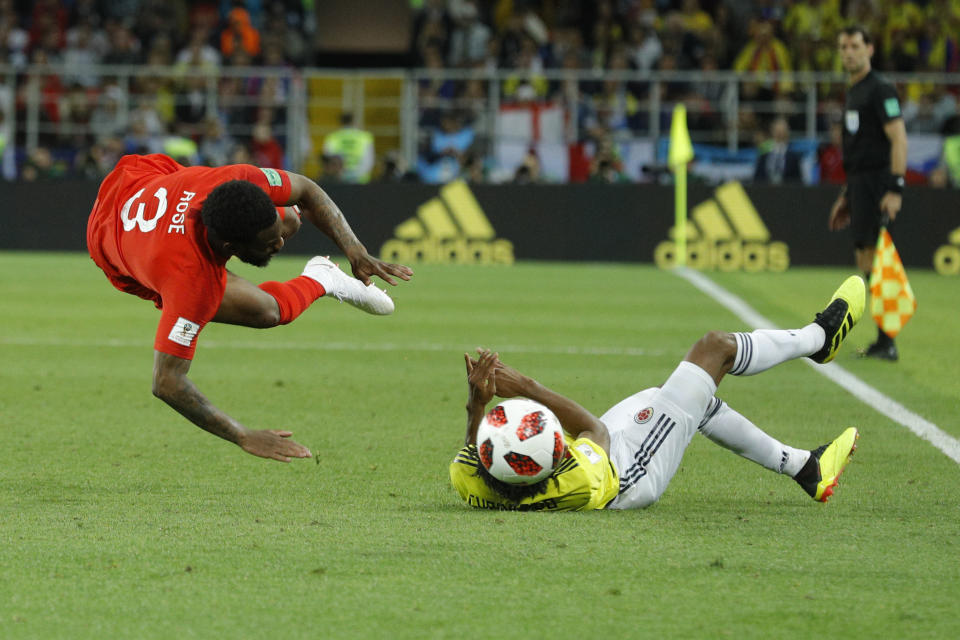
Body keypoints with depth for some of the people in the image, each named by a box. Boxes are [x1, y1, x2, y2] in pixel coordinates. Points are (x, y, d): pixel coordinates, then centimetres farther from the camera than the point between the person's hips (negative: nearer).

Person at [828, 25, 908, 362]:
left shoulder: (880, 90, -9)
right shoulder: (853, 92, 20)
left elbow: (898, 139, -16)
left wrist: (895, 189, -23)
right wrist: (847, 193, 26)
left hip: (877, 185, -10)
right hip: (859, 184, 10)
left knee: (873, 261, -13)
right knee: (865, 261, 10)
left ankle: (887, 343, -13)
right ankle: (883, 343, 14)